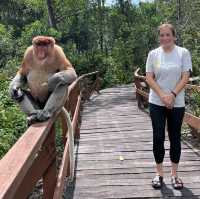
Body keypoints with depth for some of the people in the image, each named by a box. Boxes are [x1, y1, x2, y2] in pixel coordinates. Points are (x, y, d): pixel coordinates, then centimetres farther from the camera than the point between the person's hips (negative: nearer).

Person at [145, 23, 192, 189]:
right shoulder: (153, 54, 2)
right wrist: (162, 95, -14)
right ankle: (159, 173, 17)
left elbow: (185, 77, -6)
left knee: (175, 138, 7)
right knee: (158, 137, 3)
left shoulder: (183, 53, -1)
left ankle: (174, 174, 21)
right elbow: (149, 78, -2)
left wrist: (173, 95, -17)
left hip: (177, 104, 0)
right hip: (157, 103, 1)